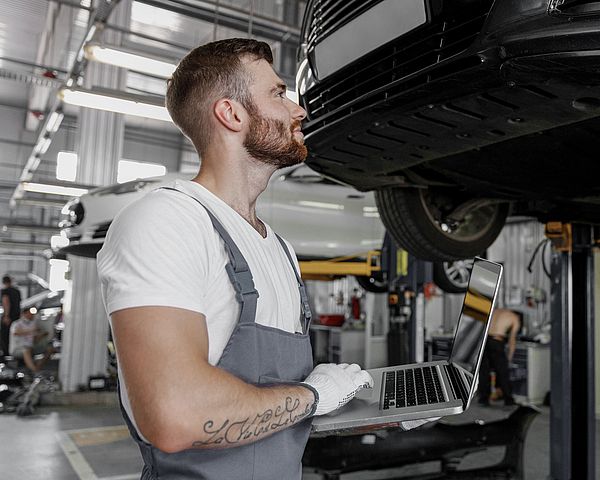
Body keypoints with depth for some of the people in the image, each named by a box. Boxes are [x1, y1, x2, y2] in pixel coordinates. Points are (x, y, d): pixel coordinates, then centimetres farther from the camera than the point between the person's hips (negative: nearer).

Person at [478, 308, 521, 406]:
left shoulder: (496, 310, 24)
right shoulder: (515, 318, 10)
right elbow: (512, 340, 8)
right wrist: (509, 357, 14)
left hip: (484, 339, 4)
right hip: (497, 342, -4)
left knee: (483, 371, 11)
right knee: (502, 373, 8)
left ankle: (483, 398, 16)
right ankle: (508, 400, 19)